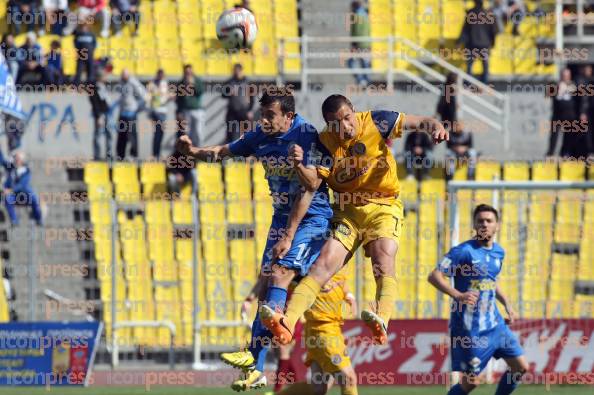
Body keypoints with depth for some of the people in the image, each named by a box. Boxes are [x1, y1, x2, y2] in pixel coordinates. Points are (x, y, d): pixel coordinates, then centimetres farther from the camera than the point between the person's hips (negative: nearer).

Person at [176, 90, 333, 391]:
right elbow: (224, 151, 15)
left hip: (311, 218, -8)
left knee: (280, 274, -23)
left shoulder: (307, 138, -20)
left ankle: (254, 355, -28)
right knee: (265, 285, 2)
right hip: (282, 217, 8)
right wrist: (193, 151, -5)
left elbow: (307, 192, -22)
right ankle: (256, 370, 3)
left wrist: (288, 237, -24)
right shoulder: (261, 136, 1)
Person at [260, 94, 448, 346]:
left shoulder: (375, 122, -7)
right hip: (347, 212, 2)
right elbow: (312, 182, -15)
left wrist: (434, 127, -26)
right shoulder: (324, 143, -4)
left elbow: (419, 122, -3)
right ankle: (286, 323, -24)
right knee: (324, 264, -12)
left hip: (384, 206, -2)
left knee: (383, 263, -26)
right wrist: (299, 164, -35)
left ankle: (382, 323, -47)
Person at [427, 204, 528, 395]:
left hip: (495, 323, 7)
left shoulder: (498, 252, 9)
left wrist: (507, 304, 15)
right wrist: (458, 295, -33)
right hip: (469, 327, -7)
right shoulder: (464, 251, -14)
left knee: (521, 367, 7)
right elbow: (434, 276, -19)